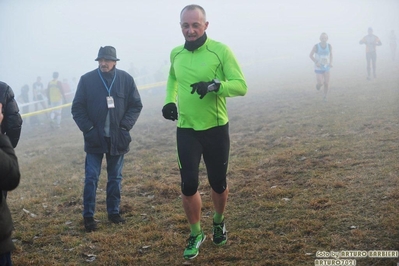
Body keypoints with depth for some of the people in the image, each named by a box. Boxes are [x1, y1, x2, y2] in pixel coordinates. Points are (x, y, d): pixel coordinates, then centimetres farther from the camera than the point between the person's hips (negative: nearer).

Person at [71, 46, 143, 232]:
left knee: (115, 178, 12)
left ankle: (114, 212, 25)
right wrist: (88, 129, -9)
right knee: (91, 178, 1)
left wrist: (125, 126, -7)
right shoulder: (87, 79, -4)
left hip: (118, 138, 1)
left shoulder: (126, 79, -2)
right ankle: (88, 216, 11)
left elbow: (136, 105, 3)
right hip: (95, 138, -1)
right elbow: (77, 108, -1)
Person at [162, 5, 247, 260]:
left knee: (218, 182, 12)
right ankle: (196, 234, 22)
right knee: (188, 184, 0)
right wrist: (169, 101, 7)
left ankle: (219, 222, 42)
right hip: (186, 130, 3)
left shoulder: (221, 51, -12)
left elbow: (241, 86, -15)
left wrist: (215, 86, -32)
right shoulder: (176, 54, 3)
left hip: (216, 129, -2)